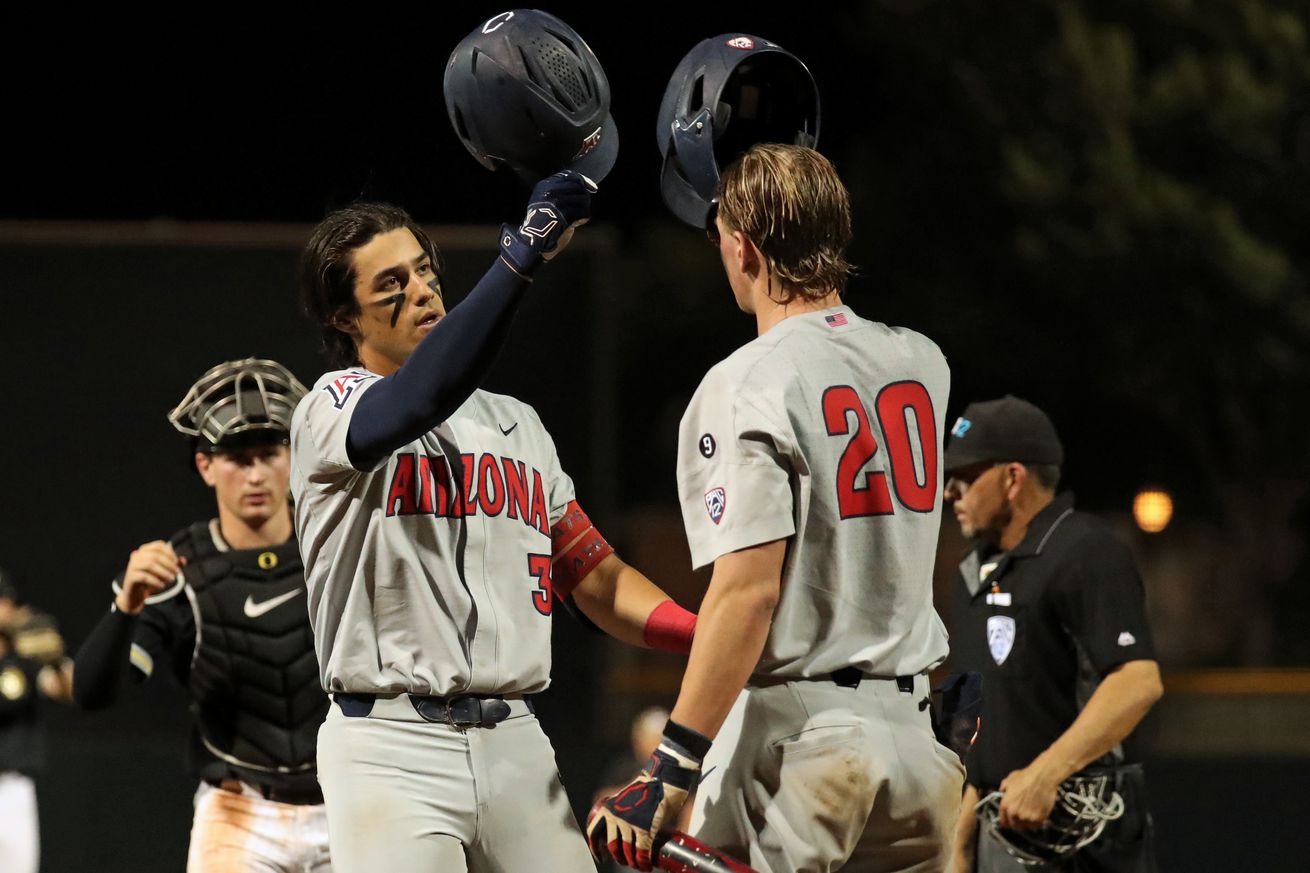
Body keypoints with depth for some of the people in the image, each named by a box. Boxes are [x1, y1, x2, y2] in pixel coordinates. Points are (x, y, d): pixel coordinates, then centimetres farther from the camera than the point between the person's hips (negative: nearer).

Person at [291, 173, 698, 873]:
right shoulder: (333, 408, -1)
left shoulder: (516, 422, 20)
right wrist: (524, 254, -32)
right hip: (392, 749, -6)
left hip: (516, 744, 6)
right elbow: (416, 403, -25)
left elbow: (594, 576, 17)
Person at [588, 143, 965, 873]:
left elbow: (749, 589, -19)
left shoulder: (748, 384, -11)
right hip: (912, 725, 6)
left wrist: (675, 766, -20)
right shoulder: (922, 365, 9)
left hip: (792, 733, -6)